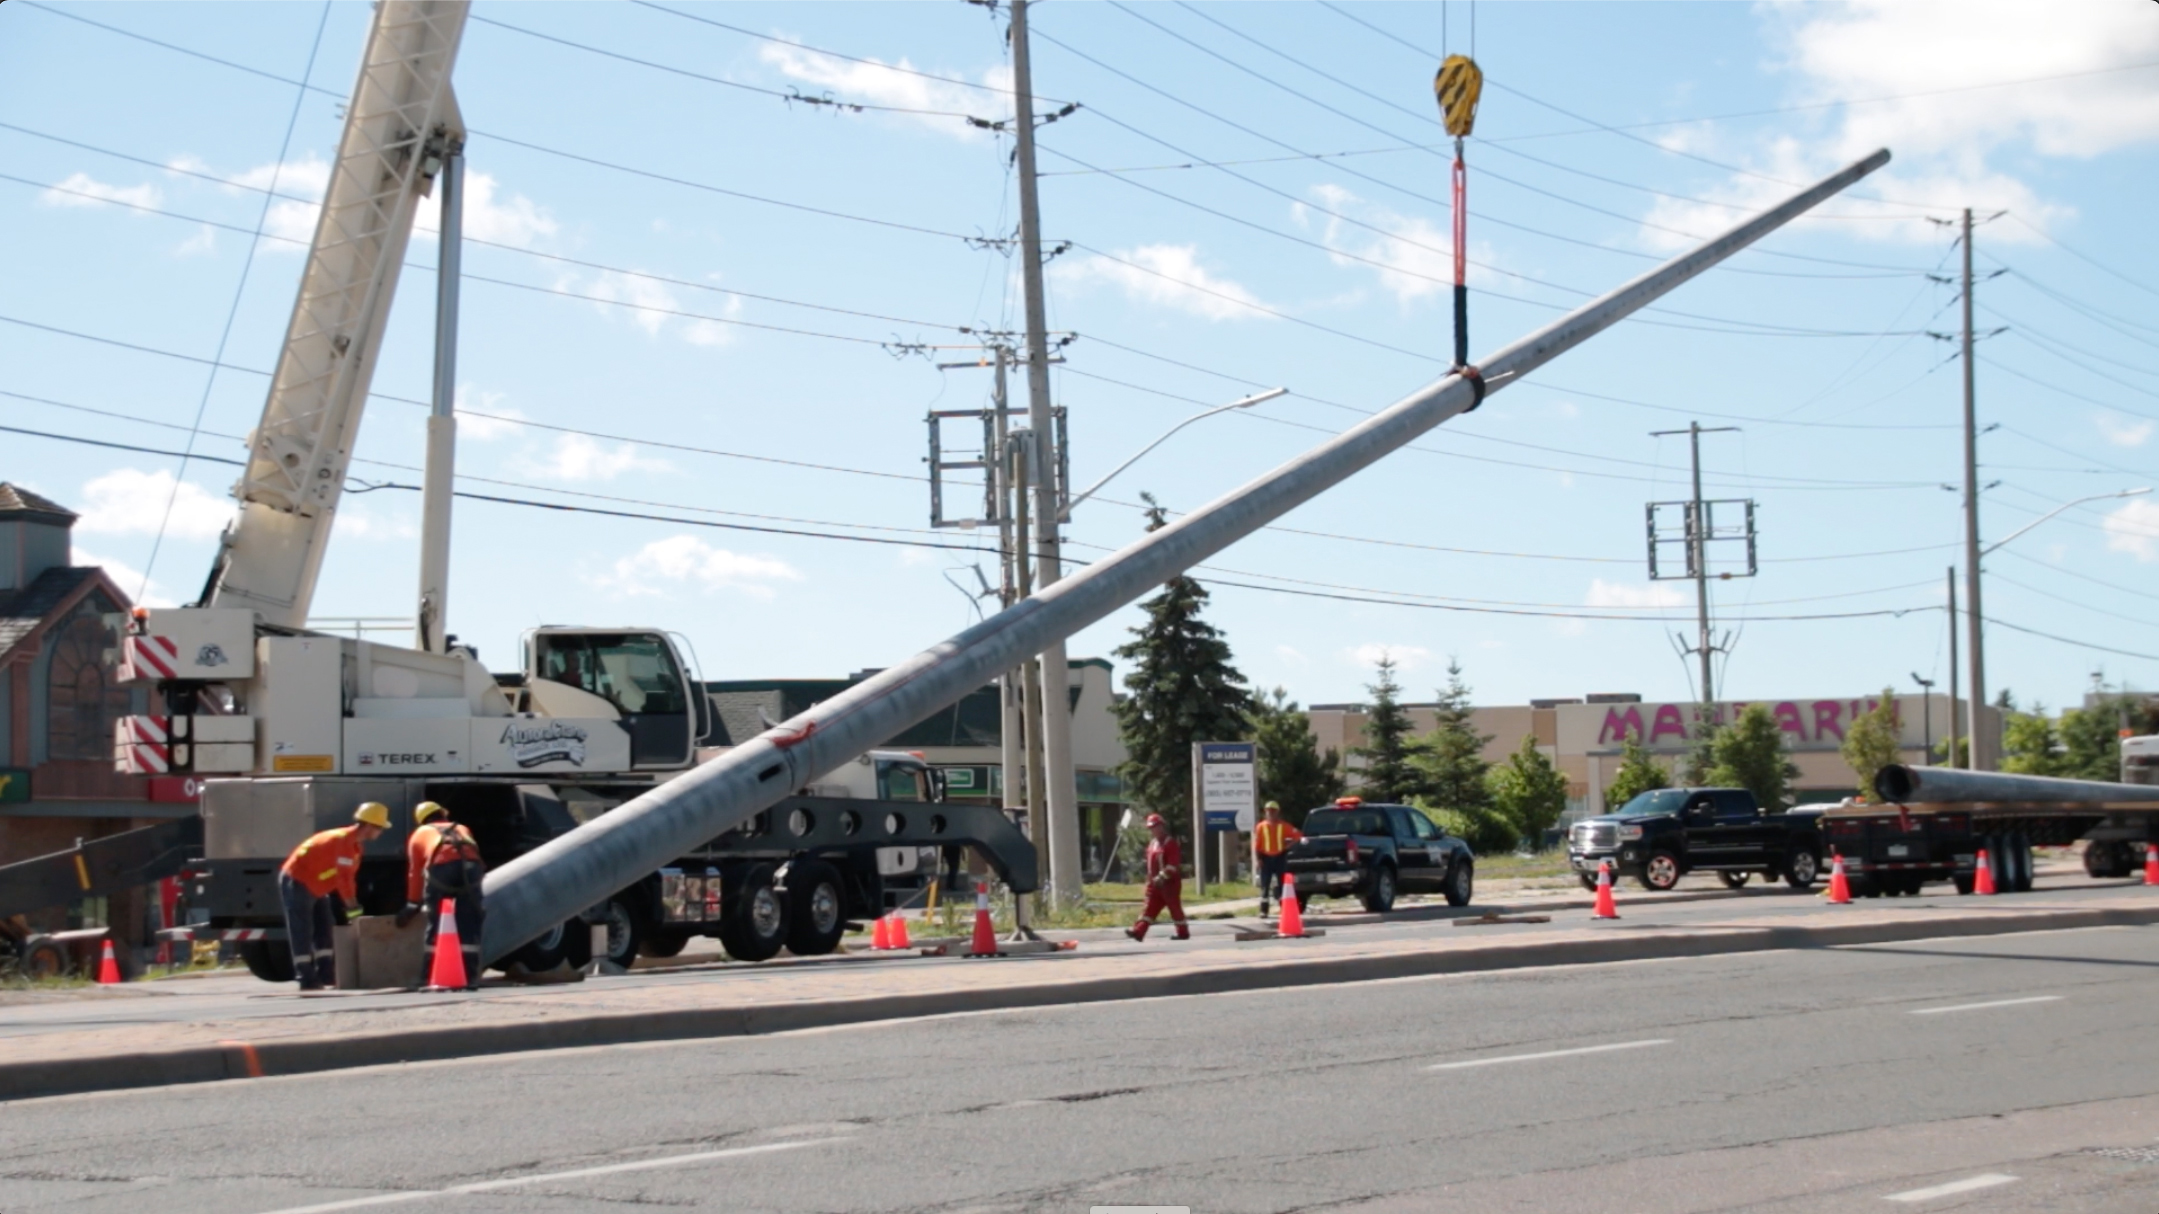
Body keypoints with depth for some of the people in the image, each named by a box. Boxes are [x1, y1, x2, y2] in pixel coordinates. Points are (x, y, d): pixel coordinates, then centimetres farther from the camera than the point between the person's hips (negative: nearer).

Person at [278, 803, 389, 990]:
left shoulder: (355, 844, 6)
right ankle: (307, 980, -11)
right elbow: (342, 877, -27)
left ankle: (326, 975, 9)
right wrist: (352, 904, -21)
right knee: (302, 934, -9)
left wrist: (352, 904, 4)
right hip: (297, 883, -11)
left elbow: (349, 876, 10)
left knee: (324, 931, 9)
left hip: (315, 888, 11)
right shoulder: (343, 841, -25)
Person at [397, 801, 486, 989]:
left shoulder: (419, 834, 31)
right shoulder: (461, 830, 37)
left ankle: (429, 979, 7)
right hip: (469, 864, 2)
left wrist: (413, 905, 38)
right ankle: (470, 979, 3)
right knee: (469, 927, 7)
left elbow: (415, 873, 29)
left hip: (441, 866, -2)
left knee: (436, 927, 8)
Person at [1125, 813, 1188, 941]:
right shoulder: (1152, 844, 15)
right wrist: (1150, 879, 20)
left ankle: (1183, 933, 12)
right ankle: (1139, 931, -9)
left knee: (1174, 907, 0)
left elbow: (1173, 863, -21)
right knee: (1150, 907, 0)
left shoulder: (1170, 843, -13)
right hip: (1156, 883, 8)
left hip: (1170, 883, -8)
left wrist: (1162, 877, -25)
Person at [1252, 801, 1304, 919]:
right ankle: (1263, 911, 2)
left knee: (1282, 884, -1)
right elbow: (1256, 845, -1)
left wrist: (1288, 845, -2)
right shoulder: (1261, 827, 2)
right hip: (1266, 858, 0)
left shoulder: (1284, 826, 3)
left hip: (1280, 857, 0)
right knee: (1265, 886, -1)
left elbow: (1298, 835, 6)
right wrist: (1257, 860, -10)